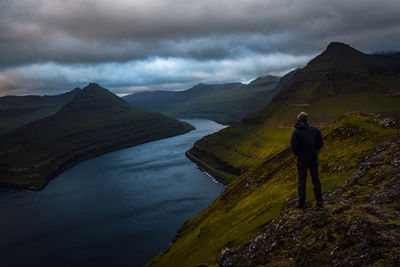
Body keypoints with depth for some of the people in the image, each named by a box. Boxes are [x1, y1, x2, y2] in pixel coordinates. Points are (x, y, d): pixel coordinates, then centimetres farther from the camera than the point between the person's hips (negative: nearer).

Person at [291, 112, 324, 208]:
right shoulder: (315, 130, -4)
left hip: (302, 160, -2)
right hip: (313, 159, 2)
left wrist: (298, 154, 4)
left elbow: (294, 147, -16)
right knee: (316, 179, 15)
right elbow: (320, 143, 0)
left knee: (302, 180, 9)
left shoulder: (296, 132, -12)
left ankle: (301, 202, 14)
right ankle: (319, 200, 20)